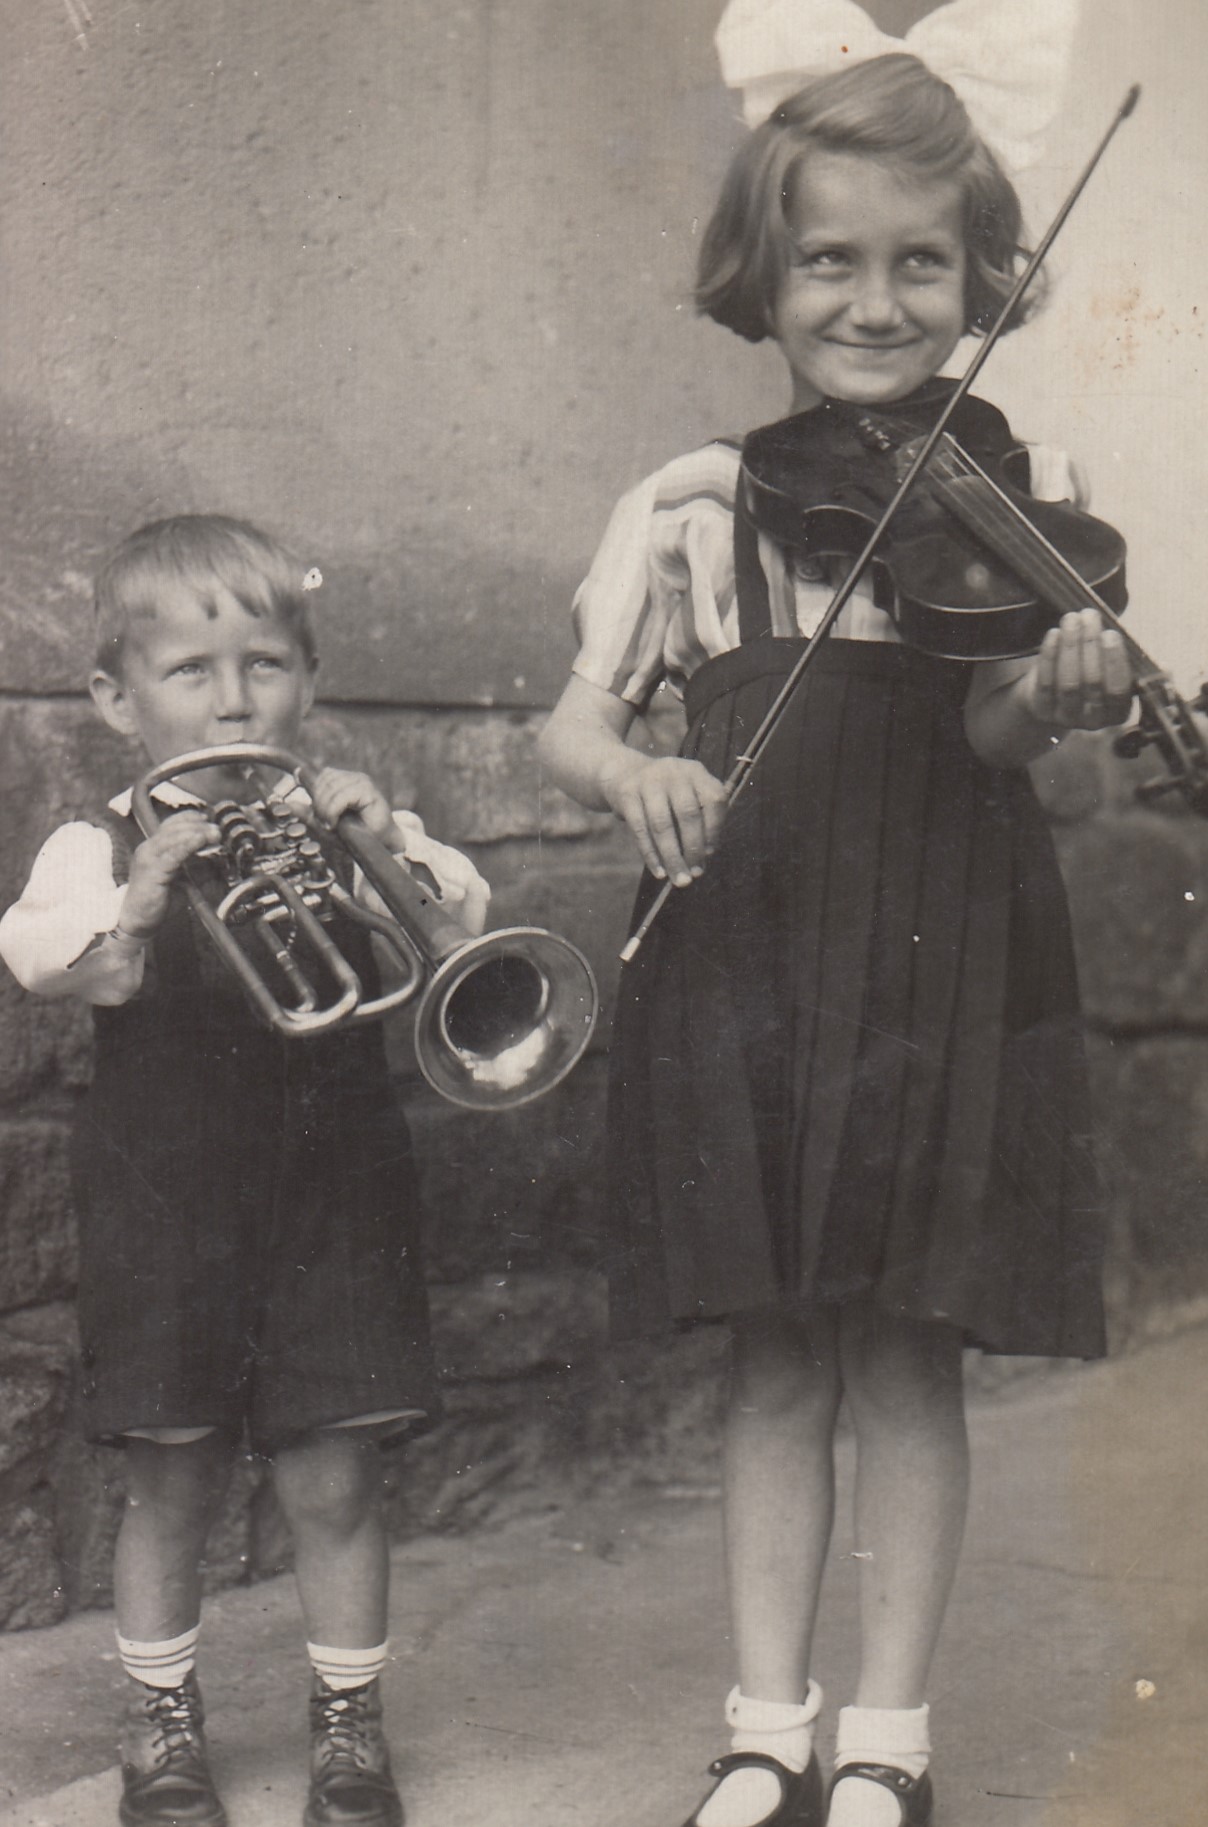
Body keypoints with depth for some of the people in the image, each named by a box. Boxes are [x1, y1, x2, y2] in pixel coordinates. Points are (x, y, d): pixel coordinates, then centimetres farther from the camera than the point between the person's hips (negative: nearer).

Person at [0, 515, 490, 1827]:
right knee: (169, 1481, 6)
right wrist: (143, 894, -36)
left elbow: (462, 921, -9)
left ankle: (349, 1721, 19)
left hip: (334, 1200, 1)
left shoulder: (347, 829, 7)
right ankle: (160, 1720, 24)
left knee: (333, 1479, 3)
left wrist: (397, 852, -28)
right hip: (163, 1209, -1)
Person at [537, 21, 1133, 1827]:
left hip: (942, 963, -1)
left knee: (908, 1358, 5)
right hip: (744, 955, 2)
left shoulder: (1012, 491, 0)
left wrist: (1054, 694, -33)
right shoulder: (691, 506, 5)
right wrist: (635, 774, -19)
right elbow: (571, 718, 3)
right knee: (777, 1360, 9)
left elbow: (988, 727, -11)